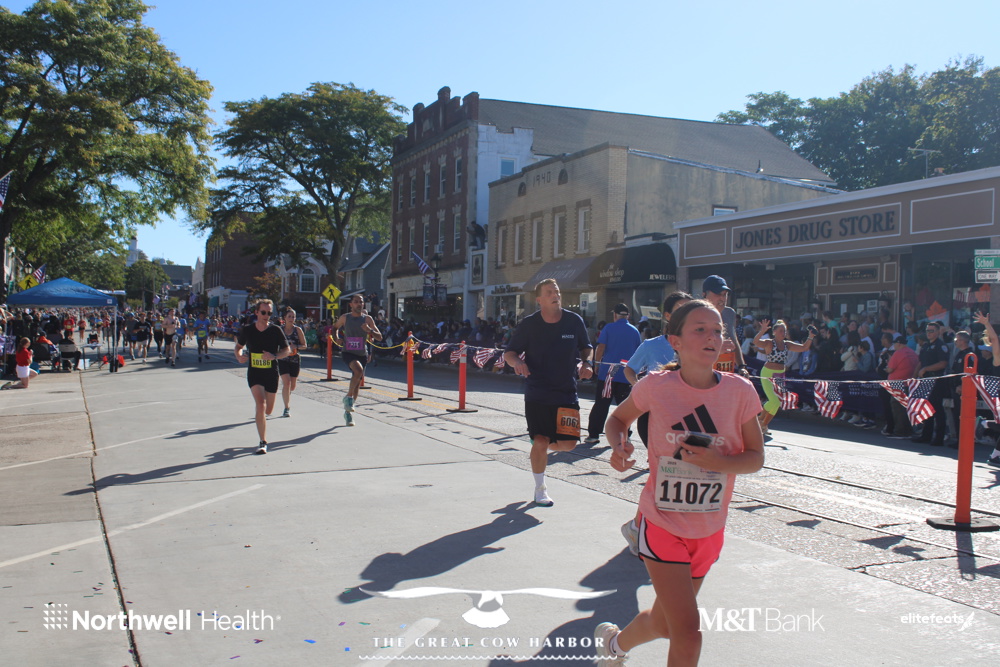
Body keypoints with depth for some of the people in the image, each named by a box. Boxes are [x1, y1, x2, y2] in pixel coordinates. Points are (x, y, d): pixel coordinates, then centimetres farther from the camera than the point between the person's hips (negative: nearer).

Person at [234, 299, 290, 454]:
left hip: (272, 373, 1)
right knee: (261, 404, -20)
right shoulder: (247, 330, -2)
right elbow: (238, 347, 12)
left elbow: (286, 350, -2)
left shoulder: (275, 330, -5)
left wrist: (274, 356, -21)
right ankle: (263, 442, -14)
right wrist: (239, 356, -10)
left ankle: (258, 415, 50)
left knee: (268, 410, 10)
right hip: (254, 373, -1)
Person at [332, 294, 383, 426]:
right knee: (358, 370, -33)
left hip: (362, 354, 2)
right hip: (348, 353, -2)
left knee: (357, 384, 7)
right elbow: (335, 327, 23)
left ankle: (348, 412, 26)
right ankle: (348, 397, -15)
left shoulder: (367, 319, 2)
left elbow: (380, 337, -1)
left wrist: (369, 330, -20)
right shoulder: (344, 318, 3)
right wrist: (336, 338, 4)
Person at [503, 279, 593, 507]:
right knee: (540, 442, -6)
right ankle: (540, 489, 17)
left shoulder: (574, 321, -1)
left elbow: (586, 348, 15)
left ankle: (543, 443, 34)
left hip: (566, 392, 2)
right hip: (537, 392, -2)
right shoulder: (529, 324, -6)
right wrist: (517, 362, -21)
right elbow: (509, 353, 1)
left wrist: (585, 363, -6)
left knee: (568, 444, -2)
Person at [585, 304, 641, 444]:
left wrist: (597, 364, 5)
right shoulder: (634, 331, 6)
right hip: (626, 375, 1)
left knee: (600, 405, 4)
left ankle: (593, 434, 5)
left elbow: (600, 347, -7)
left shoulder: (608, 328, -1)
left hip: (607, 373, -1)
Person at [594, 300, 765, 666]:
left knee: (663, 623, 20)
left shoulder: (739, 391, -10)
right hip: (663, 525, -3)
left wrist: (716, 461, -22)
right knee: (688, 635, -11)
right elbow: (619, 418, 5)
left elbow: (755, 457, -2)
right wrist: (619, 444, -16)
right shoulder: (656, 386, -13)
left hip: (709, 530, 3)